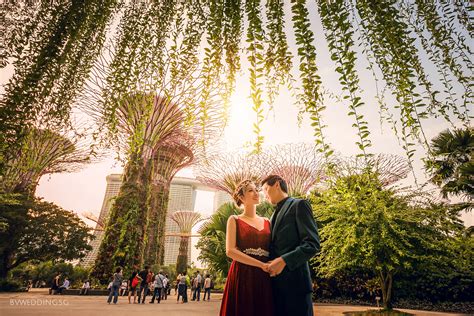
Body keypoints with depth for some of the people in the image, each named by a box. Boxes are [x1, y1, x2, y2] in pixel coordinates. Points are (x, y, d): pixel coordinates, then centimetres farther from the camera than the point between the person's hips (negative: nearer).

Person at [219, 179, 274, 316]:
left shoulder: (267, 222, 13)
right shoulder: (235, 220, 2)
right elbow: (230, 251, -9)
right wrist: (261, 265, -14)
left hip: (264, 278, 4)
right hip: (242, 276, -3)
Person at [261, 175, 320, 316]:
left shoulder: (299, 205, -4)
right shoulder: (275, 215, 20)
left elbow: (312, 244, -14)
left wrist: (284, 260, -21)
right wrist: (268, 266, 6)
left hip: (294, 282, -7)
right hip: (276, 283, 7)